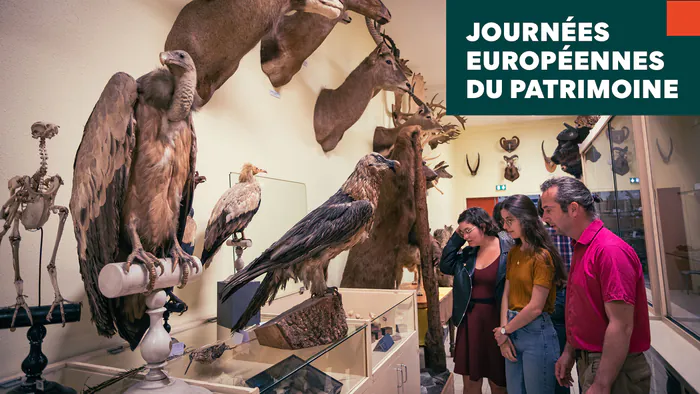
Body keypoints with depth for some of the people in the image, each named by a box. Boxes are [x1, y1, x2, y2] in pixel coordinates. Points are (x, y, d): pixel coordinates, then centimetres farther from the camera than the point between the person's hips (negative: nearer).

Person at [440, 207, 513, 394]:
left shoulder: (508, 252, -12)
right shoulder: (469, 253, 5)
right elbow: (446, 266, 0)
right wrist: (456, 237, -2)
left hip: (496, 319, -4)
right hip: (470, 319, 5)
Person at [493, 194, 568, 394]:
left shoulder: (542, 255, -15)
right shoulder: (513, 253, 7)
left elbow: (535, 307, -17)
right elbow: (506, 295, 4)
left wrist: (504, 331, -7)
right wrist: (504, 333, -5)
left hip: (536, 334, -7)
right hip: (513, 332, 7)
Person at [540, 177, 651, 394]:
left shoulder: (609, 250, -23)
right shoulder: (580, 248, 6)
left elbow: (621, 326, -25)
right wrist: (569, 353, 13)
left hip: (613, 371, -8)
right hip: (588, 360, 9)